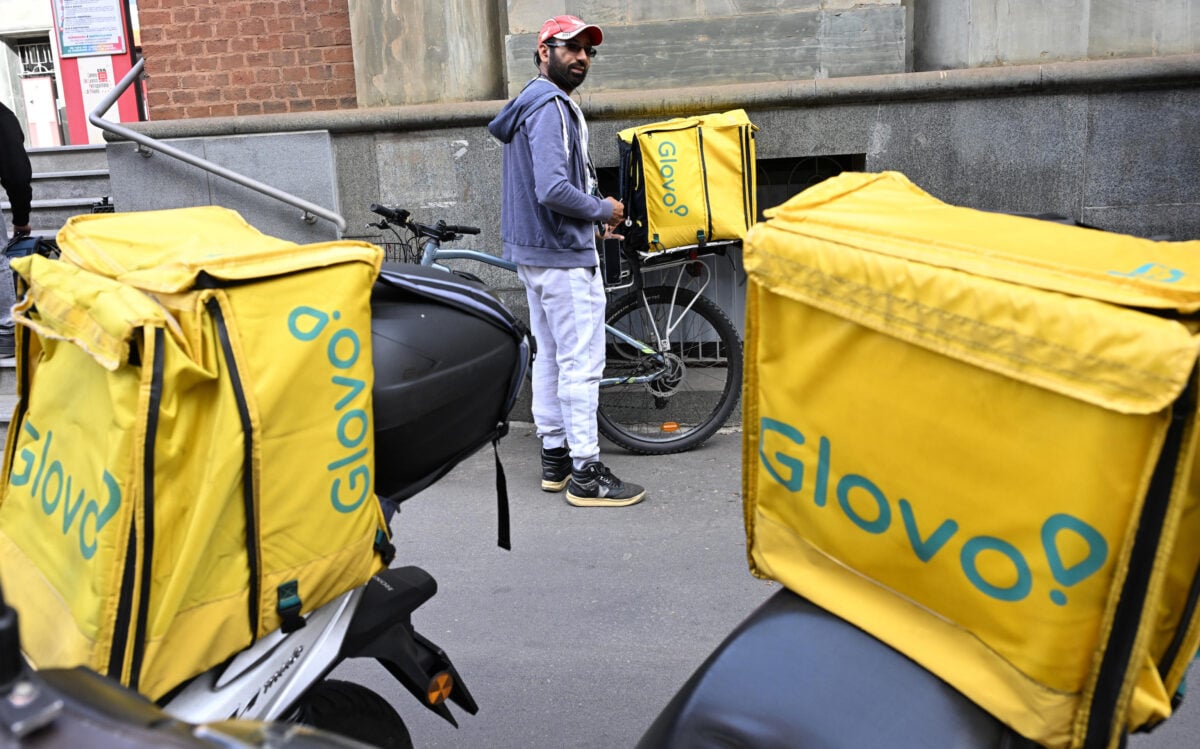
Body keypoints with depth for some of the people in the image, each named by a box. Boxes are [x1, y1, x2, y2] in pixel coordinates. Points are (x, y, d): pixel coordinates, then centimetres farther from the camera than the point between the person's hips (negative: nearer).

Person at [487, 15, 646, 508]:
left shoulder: (533, 103, 17)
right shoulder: (551, 107, -16)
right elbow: (554, 189, -28)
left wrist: (592, 214, 12)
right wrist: (603, 210, -12)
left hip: (536, 251, 11)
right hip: (564, 255, -11)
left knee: (550, 356, 15)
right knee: (581, 363, -5)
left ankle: (554, 457, 24)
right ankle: (586, 473, 1)